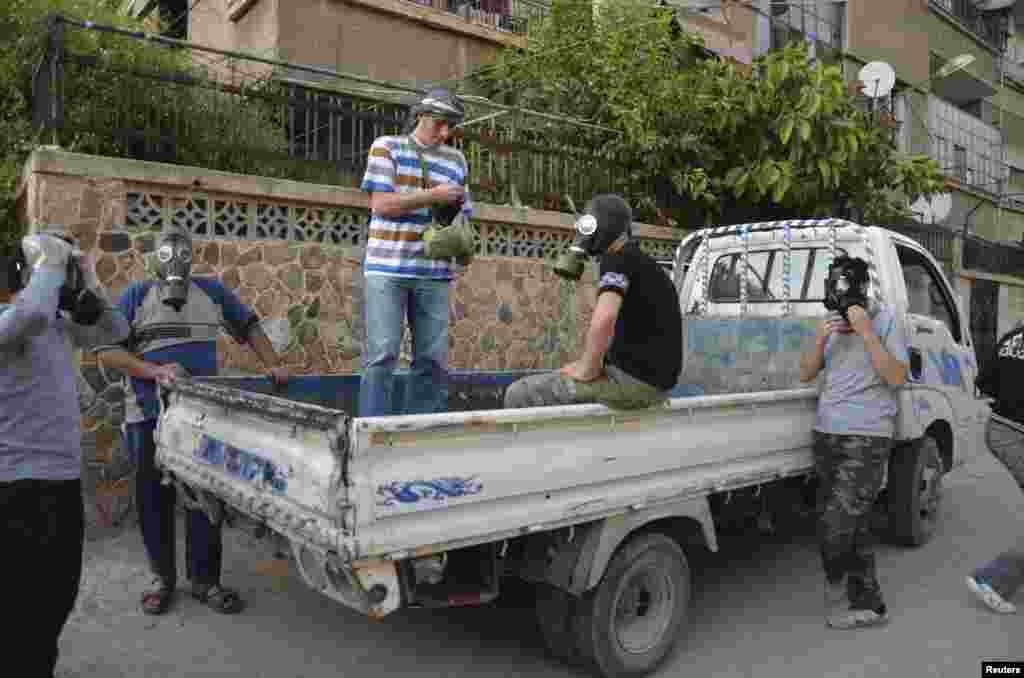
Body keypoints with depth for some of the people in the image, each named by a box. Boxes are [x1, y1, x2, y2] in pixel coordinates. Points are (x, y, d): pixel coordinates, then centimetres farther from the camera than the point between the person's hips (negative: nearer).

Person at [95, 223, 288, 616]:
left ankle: (205, 579, 14)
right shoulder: (136, 296, 3)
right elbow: (106, 350, -4)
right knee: (154, 498, 7)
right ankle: (163, 578, 23)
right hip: (150, 415, -1)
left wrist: (273, 365, 4)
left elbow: (249, 327, 17)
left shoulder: (212, 292, 10)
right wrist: (153, 371, -18)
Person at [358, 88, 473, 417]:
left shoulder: (456, 160, 16)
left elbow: (460, 215, 18)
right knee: (383, 355, -6)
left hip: (434, 273, 4)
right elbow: (381, 203, -6)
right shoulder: (387, 146, 5)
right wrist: (433, 195, -9)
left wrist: (464, 242, -3)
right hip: (387, 268, -4)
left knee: (433, 360, 2)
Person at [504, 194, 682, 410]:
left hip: (633, 380, -10)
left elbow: (603, 319, -29)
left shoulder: (619, 259, -11)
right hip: (656, 382, 10)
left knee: (518, 395, -4)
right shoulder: (646, 265, 19)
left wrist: (587, 369, -15)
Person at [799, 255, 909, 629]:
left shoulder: (887, 319, -5)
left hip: (867, 437, -5)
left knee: (835, 527, -9)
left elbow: (896, 378, -13)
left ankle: (837, 589, 13)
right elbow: (806, 374, 8)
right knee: (854, 525, 10)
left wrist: (866, 332, -20)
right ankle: (869, 603, 22)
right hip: (826, 433, 5)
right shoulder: (832, 323, 10)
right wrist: (820, 338, -9)